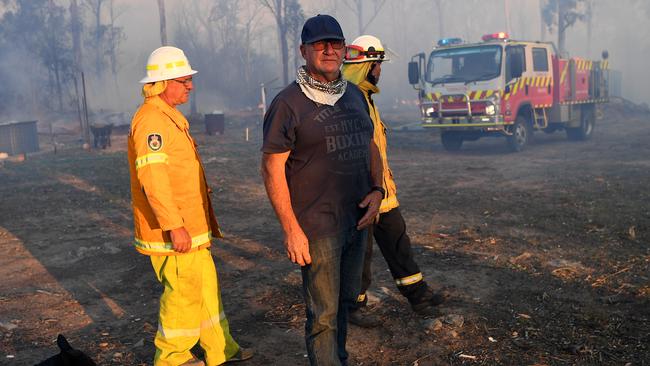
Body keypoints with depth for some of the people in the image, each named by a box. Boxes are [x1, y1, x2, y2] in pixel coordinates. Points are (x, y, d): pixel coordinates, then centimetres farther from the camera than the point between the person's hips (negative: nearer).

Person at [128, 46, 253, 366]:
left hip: (189, 226, 10)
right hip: (172, 231, -10)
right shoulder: (151, 120, -18)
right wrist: (174, 226, -27)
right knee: (183, 292, 1)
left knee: (206, 284, 16)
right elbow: (152, 179, -26)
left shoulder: (169, 117, 16)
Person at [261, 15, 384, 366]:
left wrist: (376, 190, 1)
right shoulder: (288, 102, -11)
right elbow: (272, 169, -13)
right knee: (324, 314, 2)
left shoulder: (355, 95, 10)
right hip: (316, 226, -6)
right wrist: (290, 229, -17)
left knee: (346, 301, 20)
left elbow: (370, 147, 19)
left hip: (357, 220, 7)